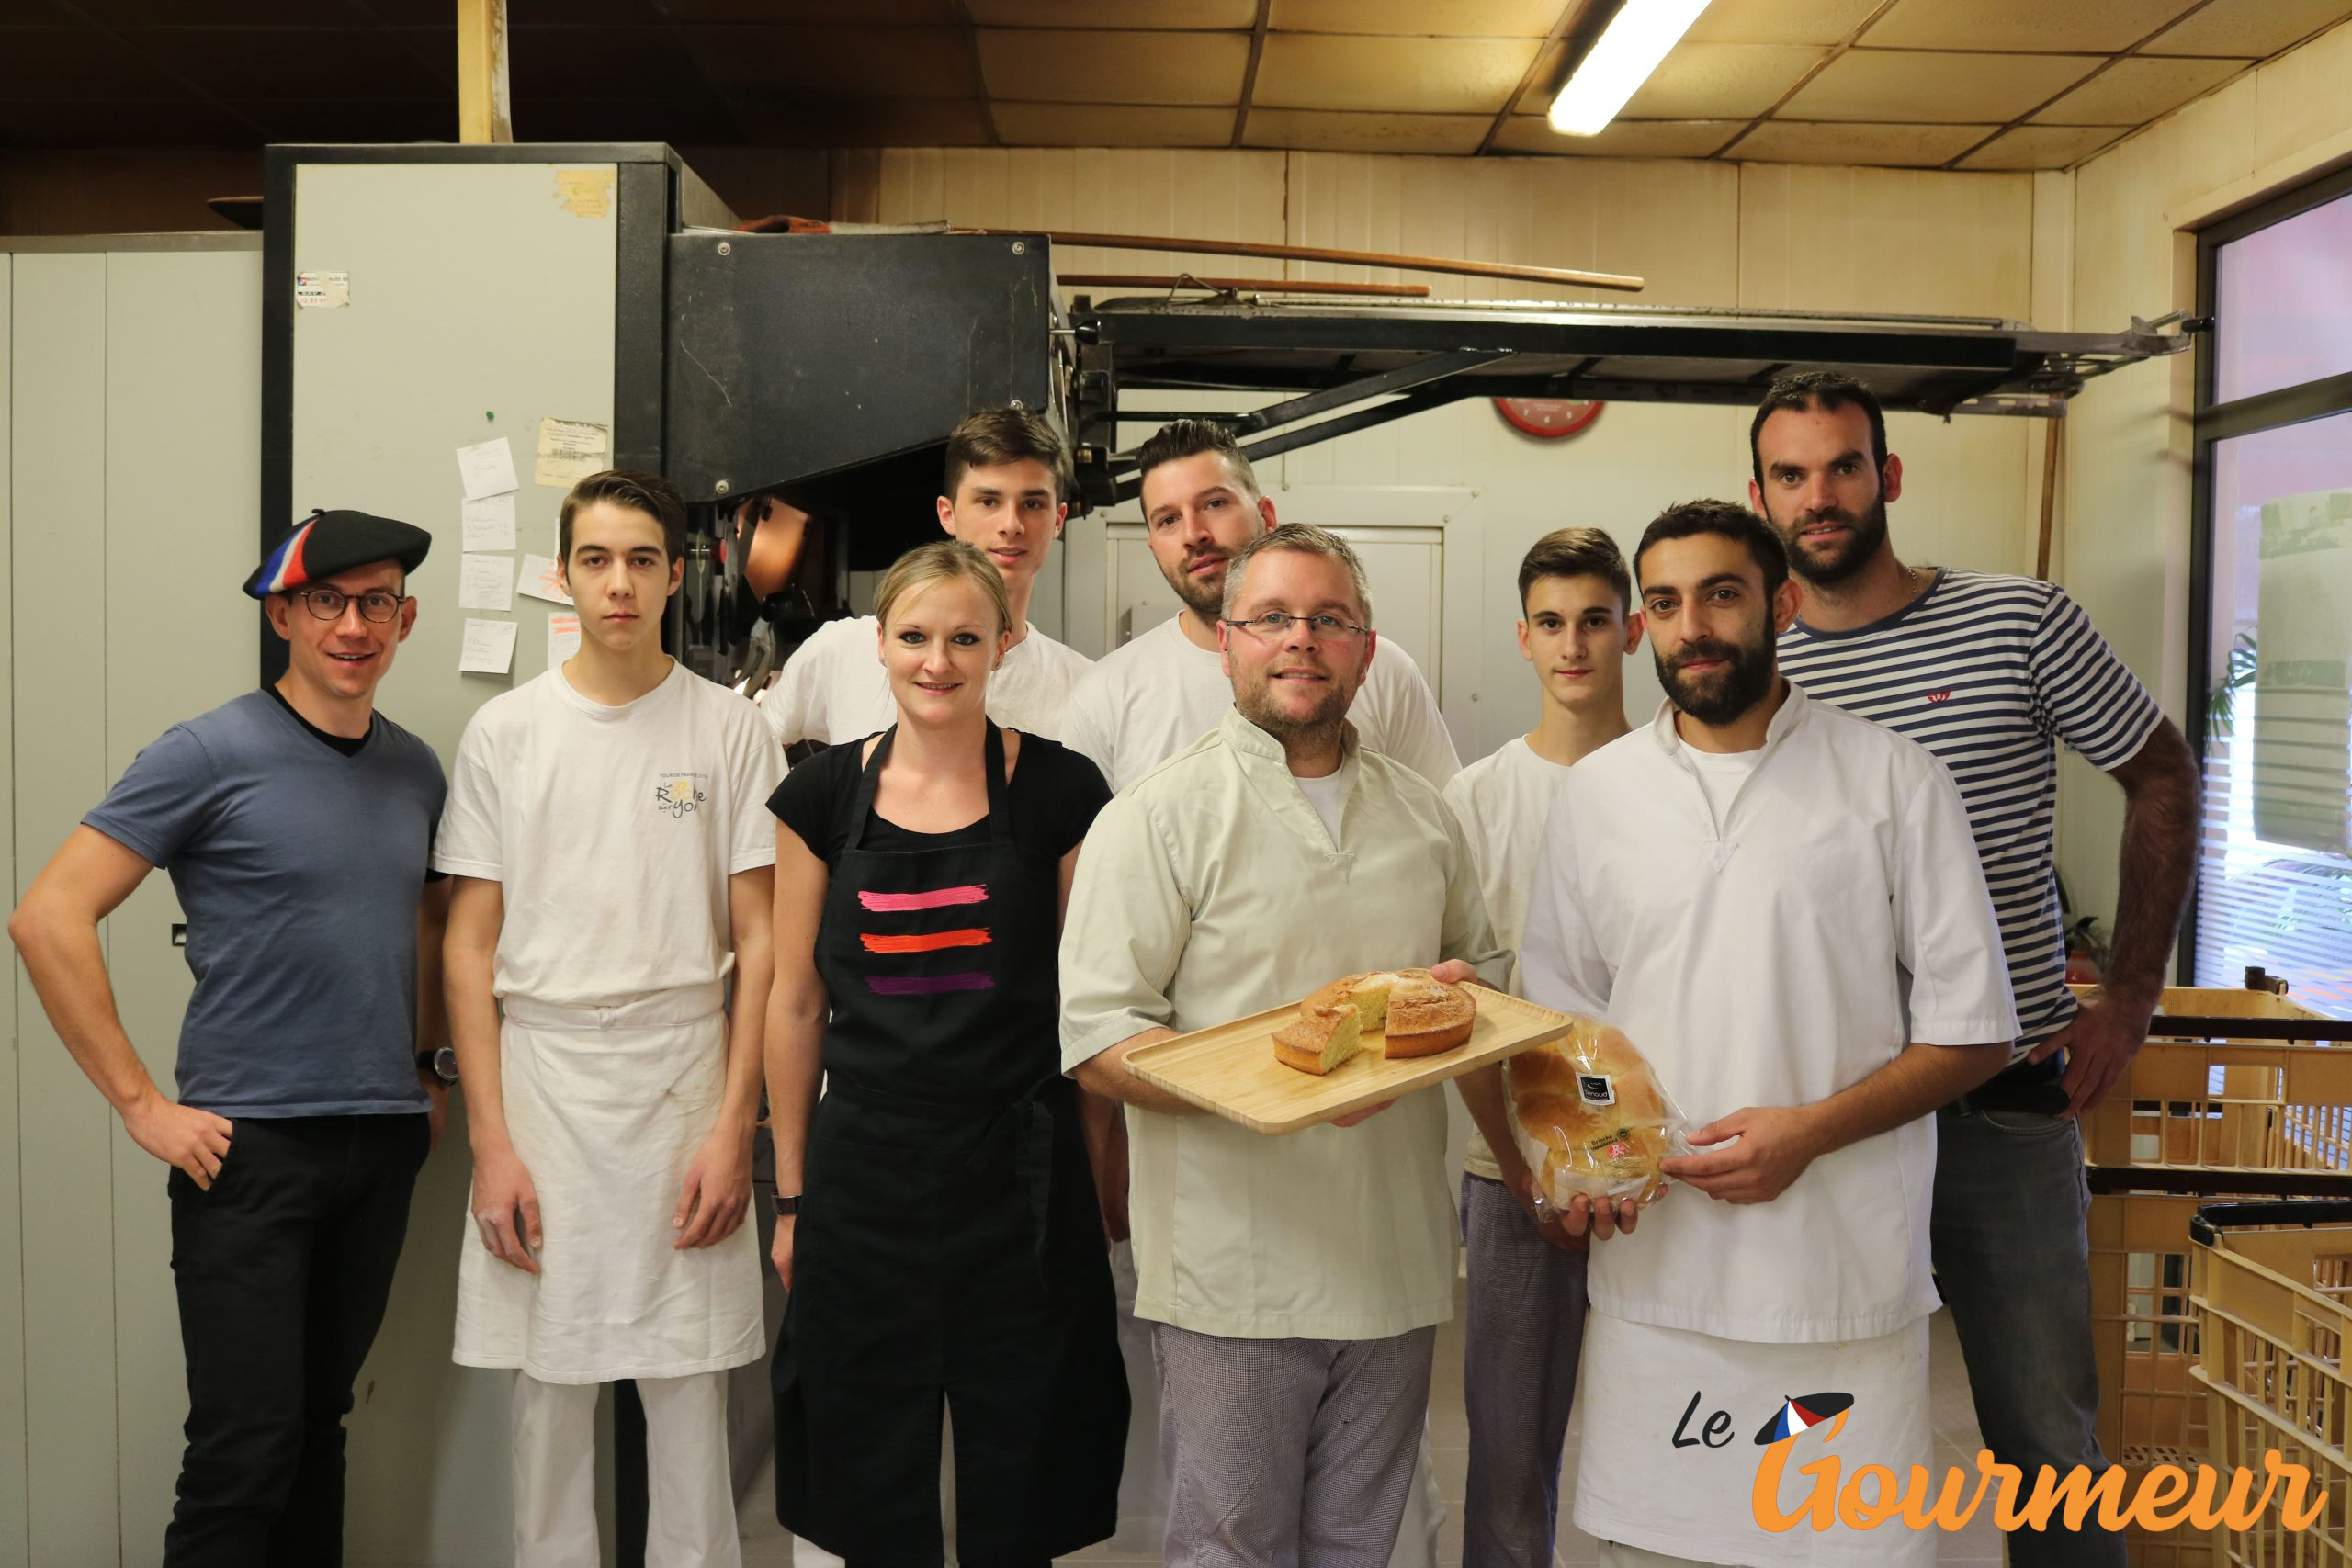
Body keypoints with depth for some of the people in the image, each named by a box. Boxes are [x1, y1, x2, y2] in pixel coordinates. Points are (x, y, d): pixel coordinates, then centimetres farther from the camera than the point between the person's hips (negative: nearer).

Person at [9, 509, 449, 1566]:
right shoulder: (211, 753, -8)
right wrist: (141, 1103, -13)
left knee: (320, 1422, 15)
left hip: (383, 1146, 5)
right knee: (245, 1447, -4)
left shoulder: (415, 768, 9)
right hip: (250, 1148, -5)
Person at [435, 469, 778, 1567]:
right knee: (549, 1385, 9)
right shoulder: (506, 731, 3)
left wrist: (734, 1127, -6)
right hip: (543, 1079, 1)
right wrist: (491, 1145, -3)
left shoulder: (728, 728, 1)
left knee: (690, 1390, 6)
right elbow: (471, 946, 3)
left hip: (685, 1080, -1)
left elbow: (759, 942, 1)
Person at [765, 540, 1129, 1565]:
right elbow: (796, 1002, 8)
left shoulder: (1060, 790, -3)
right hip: (865, 1169, 2)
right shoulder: (824, 794, 2)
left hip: (1019, 1171, -1)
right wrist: (791, 1191, 9)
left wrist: (1104, 1182, 0)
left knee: (1014, 1485, 10)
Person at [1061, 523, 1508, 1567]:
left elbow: (1484, 963, 24)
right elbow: (1093, 1033, -12)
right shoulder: (1161, 815, -7)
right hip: (1236, 1274, -5)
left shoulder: (1422, 814, 11)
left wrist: (1465, 995, 0)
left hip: (1395, 1264, 5)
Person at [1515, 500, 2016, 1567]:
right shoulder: (1594, 793, 6)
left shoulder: (1893, 780, -3)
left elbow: (1973, 1031, -2)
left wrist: (1811, 1130, -15)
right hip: (1652, 1269, 3)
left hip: (1844, 1275, -2)